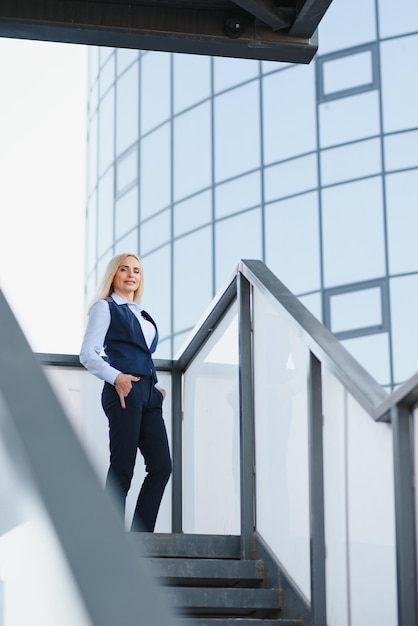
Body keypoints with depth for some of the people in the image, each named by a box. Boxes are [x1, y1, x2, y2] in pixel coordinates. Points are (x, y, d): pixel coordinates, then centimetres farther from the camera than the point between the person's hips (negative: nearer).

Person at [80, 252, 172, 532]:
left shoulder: (143, 315, 25)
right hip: (124, 390, -7)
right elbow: (88, 354, -4)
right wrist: (116, 377, -19)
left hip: (149, 393, 7)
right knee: (122, 469, -8)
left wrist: (157, 387, 12)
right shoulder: (105, 307, 5)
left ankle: (141, 536, 2)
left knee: (161, 466, -1)